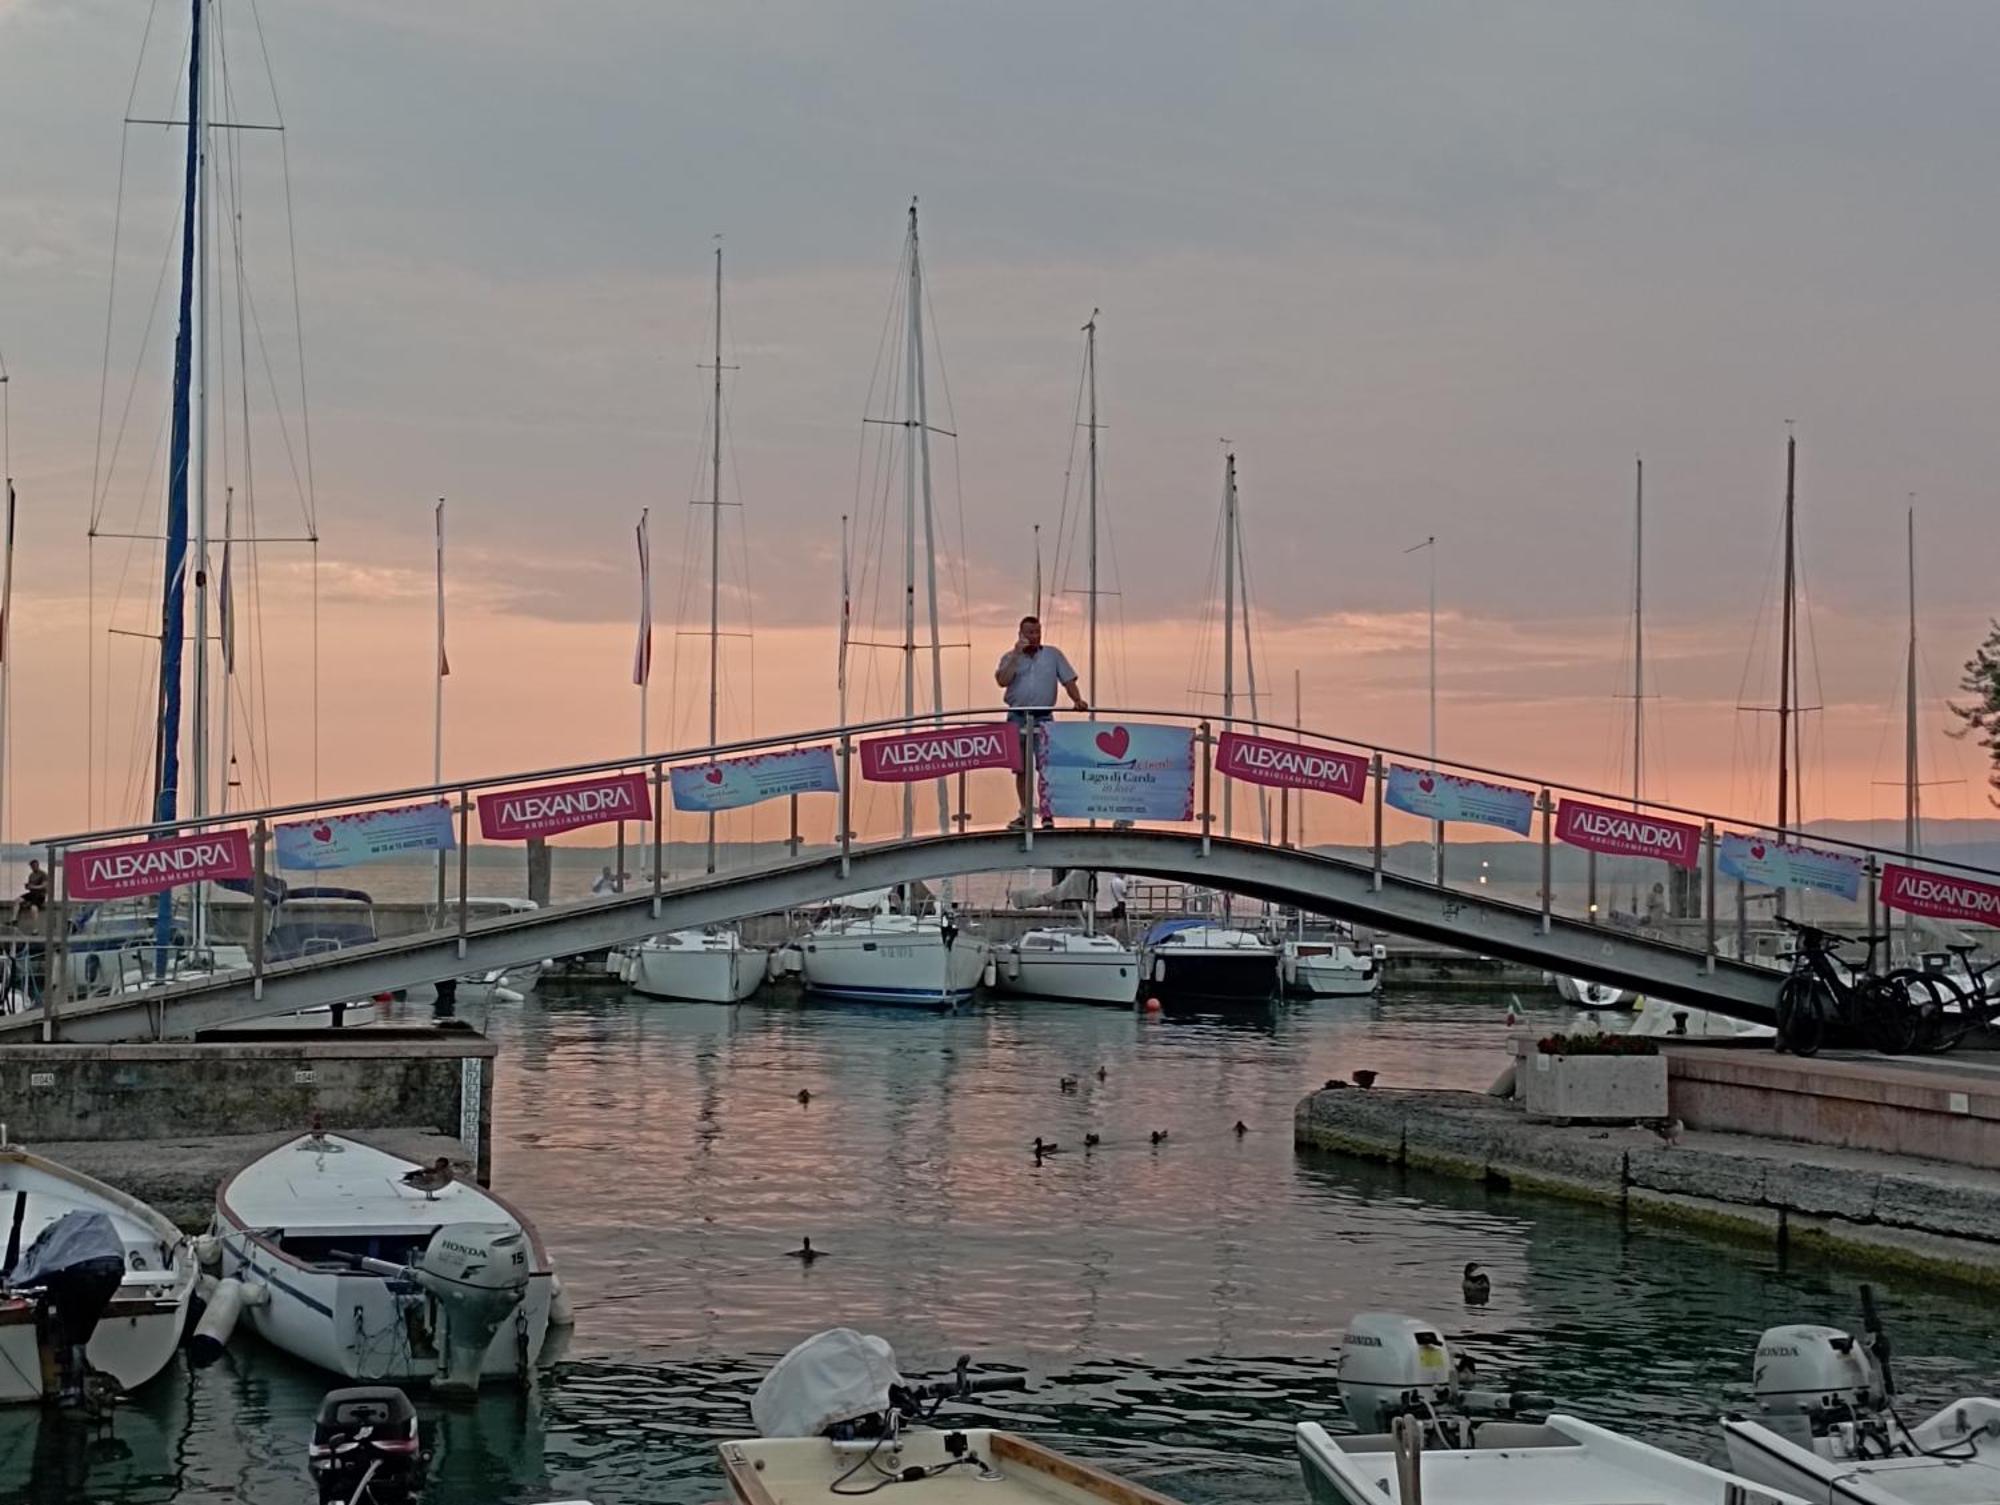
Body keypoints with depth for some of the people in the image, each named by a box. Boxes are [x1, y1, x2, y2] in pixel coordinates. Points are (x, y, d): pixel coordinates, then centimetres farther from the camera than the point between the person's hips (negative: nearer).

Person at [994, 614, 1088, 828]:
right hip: (1018, 717, 1)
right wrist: (1017, 655, -10)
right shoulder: (1010, 657, 9)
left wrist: (1077, 700, -11)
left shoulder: (1053, 654, 9)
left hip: (1044, 717, -1)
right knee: (1020, 768, 4)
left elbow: (1068, 679, 5)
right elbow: (1002, 681, -8)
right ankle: (1024, 813, 12)